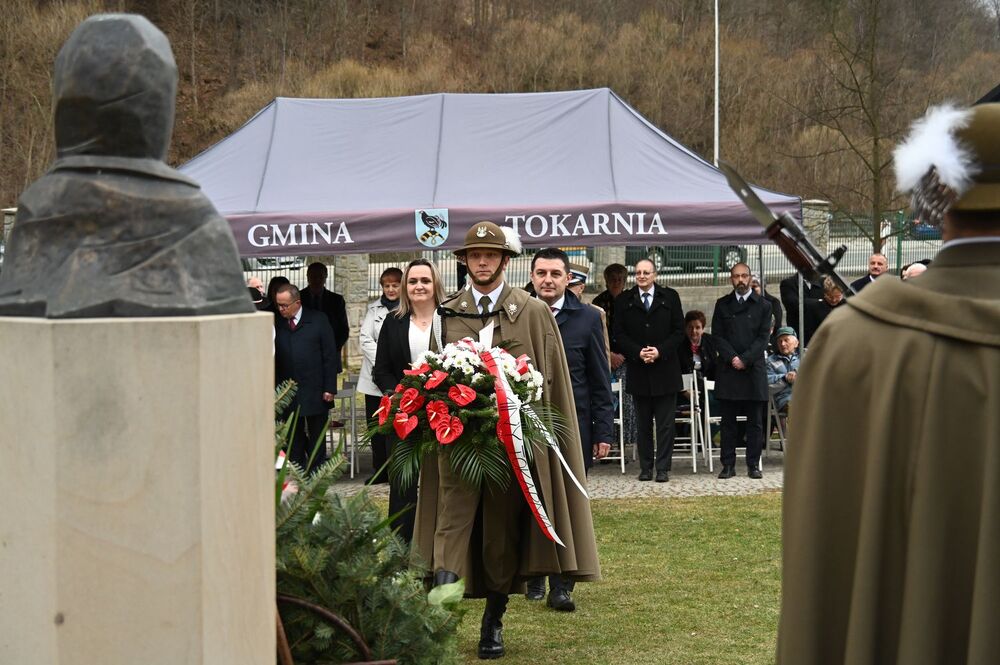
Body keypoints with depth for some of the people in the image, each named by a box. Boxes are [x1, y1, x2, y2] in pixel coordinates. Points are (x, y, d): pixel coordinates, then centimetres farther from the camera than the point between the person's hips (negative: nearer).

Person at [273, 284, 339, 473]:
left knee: (316, 437, 6)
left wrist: (329, 388, -7)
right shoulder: (277, 324, 3)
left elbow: (330, 356, -2)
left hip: (315, 393, -2)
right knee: (294, 440, 6)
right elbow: (274, 358, 3)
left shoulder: (318, 321, -2)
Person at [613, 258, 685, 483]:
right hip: (638, 370, 1)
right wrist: (638, 352, -12)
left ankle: (663, 468, 3)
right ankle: (645, 467, 11)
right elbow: (619, 335, 2)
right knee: (643, 424, 6)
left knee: (665, 423, -1)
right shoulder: (623, 301, 4)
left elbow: (679, 331, 1)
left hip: (665, 369, -1)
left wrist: (660, 351, -12)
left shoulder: (670, 297, 3)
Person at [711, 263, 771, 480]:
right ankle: (728, 465, 5)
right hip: (727, 370, 1)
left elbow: (763, 337, -1)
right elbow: (717, 335, 4)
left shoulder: (763, 305, 6)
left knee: (755, 421, 1)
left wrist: (744, 359, -11)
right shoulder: (722, 305, 11)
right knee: (728, 421, 2)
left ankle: (753, 465, 6)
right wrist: (732, 358, -10)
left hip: (754, 370, -1)